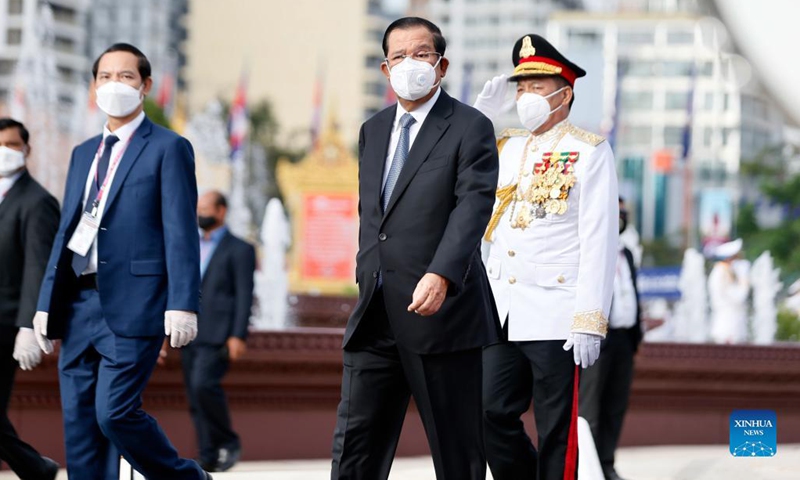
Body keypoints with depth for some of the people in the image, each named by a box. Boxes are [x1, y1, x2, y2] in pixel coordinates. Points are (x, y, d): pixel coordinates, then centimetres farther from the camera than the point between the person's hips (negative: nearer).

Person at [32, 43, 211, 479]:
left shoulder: (168, 148, 0)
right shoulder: (83, 154, 20)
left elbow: (180, 232, -7)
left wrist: (182, 304, -16)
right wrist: (46, 304, 14)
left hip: (132, 305, -7)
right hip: (80, 304, 7)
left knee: (115, 413, -12)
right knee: (78, 422, 3)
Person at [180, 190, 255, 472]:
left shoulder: (239, 250, 1)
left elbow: (244, 295, -6)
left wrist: (238, 336, -15)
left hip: (217, 333, -6)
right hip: (190, 333, 7)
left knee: (204, 384, -22)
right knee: (195, 397, 2)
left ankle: (228, 442, -6)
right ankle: (208, 457, 4)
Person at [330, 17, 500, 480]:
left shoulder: (470, 128, -5)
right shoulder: (373, 130, 17)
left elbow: (473, 207, -17)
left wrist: (441, 276, -31)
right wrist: (368, 275, 17)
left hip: (442, 311, -6)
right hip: (376, 317, 6)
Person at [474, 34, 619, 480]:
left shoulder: (590, 152, -3)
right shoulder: (505, 148, 16)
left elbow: (600, 241, -8)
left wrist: (590, 322, -15)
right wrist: (483, 110, 8)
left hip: (556, 320, -6)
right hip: (501, 313, 6)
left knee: (557, 432, 0)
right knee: (493, 416, 3)